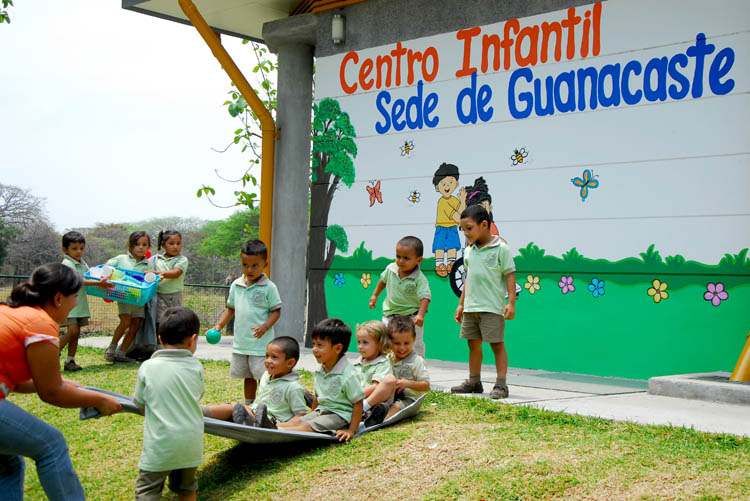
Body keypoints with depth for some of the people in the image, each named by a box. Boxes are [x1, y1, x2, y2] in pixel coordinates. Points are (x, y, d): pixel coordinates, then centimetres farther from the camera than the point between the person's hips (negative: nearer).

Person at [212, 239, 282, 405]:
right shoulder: (236, 285, 7)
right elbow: (230, 309, 17)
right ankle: (249, 405, 27)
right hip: (241, 343, 5)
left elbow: (276, 311, -6)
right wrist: (219, 325, 6)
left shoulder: (269, 287, -8)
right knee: (248, 376, 16)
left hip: (261, 343, -5)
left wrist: (264, 327, -21)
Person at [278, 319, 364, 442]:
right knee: (296, 422, -14)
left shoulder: (348, 375, -18)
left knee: (308, 427, -25)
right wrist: (312, 415, 19)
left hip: (340, 414, -8)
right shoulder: (319, 372, 8)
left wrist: (351, 431, -19)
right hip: (321, 411, 8)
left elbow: (358, 403, -16)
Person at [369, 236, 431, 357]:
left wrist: (421, 315, -42)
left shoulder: (420, 279, -22)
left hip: (411, 317, -4)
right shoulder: (391, 269, -7)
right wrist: (375, 295, 21)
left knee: (416, 345, 3)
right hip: (390, 314, 4)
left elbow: (425, 297, -28)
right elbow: (383, 280, 15)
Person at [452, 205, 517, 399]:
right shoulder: (469, 251, 13)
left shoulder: (500, 248, -6)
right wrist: (461, 304, 20)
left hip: (492, 308, -7)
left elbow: (510, 275, -7)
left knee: (497, 344, -2)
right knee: (473, 344, 12)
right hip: (471, 307, 7)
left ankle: (501, 384, 2)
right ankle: (474, 382, 23)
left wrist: (511, 302, -13)